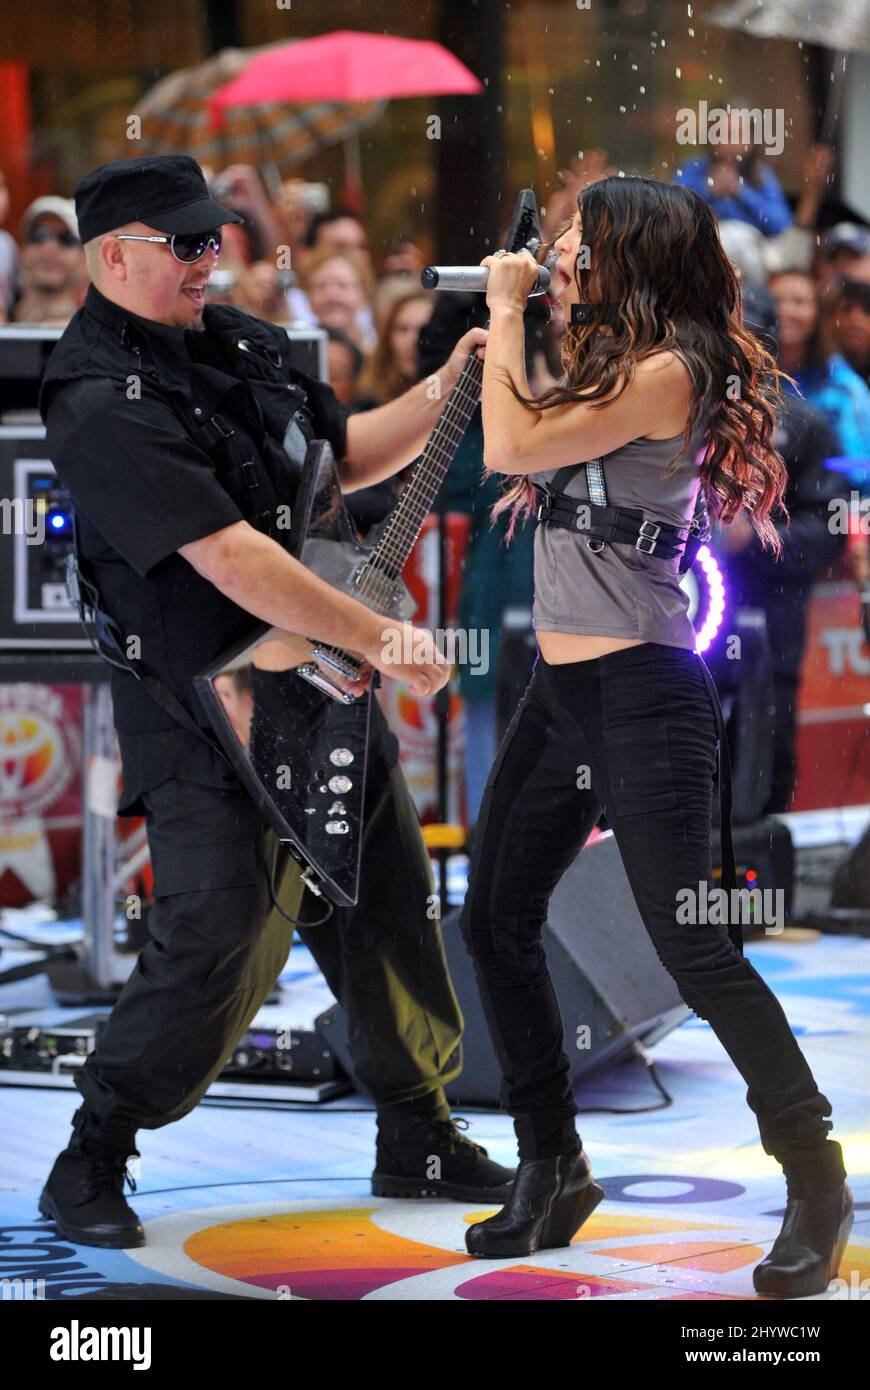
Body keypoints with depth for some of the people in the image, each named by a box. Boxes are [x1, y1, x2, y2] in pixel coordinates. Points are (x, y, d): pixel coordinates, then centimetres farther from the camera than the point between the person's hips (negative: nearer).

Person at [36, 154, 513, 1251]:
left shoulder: (240, 340, 8)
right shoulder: (101, 406, -21)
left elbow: (343, 457, 22)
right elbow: (229, 559, -28)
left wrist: (446, 391, 8)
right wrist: (384, 640, -26)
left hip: (327, 694, 9)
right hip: (208, 720, -9)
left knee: (389, 914, 13)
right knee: (215, 953, -10)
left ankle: (419, 1143, 27)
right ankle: (91, 1163, 7)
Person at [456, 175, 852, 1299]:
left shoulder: (668, 373, -15)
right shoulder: (606, 370, 13)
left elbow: (512, 448, -22)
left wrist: (506, 311, -9)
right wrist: (501, 322, 13)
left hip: (641, 693, -10)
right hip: (559, 688, 10)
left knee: (689, 943, -10)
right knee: (494, 922, 9)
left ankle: (817, 1182, -1)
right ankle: (552, 1167, 20)